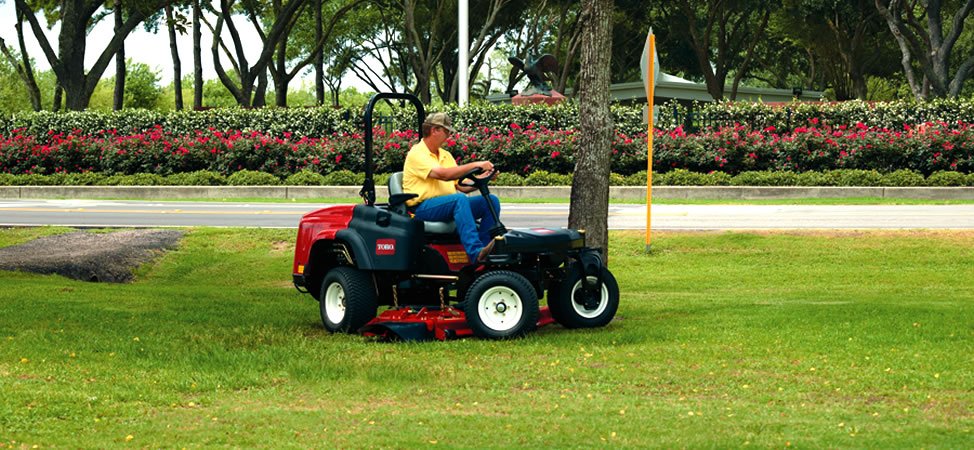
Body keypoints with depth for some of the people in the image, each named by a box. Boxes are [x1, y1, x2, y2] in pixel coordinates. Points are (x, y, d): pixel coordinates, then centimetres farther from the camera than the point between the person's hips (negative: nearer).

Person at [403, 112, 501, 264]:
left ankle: (485, 246, -20)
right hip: (422, 207, -8)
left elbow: (462, 186, 16)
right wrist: (475, 165, -22)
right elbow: (443, 174, -22)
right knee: (459, 199, -36)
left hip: (449, 205, 8)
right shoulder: (417, 154, -6)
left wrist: (482, 178, -2)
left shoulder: (446, 155, 22)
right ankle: (475, 252, -46)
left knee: (491, 200, -9)